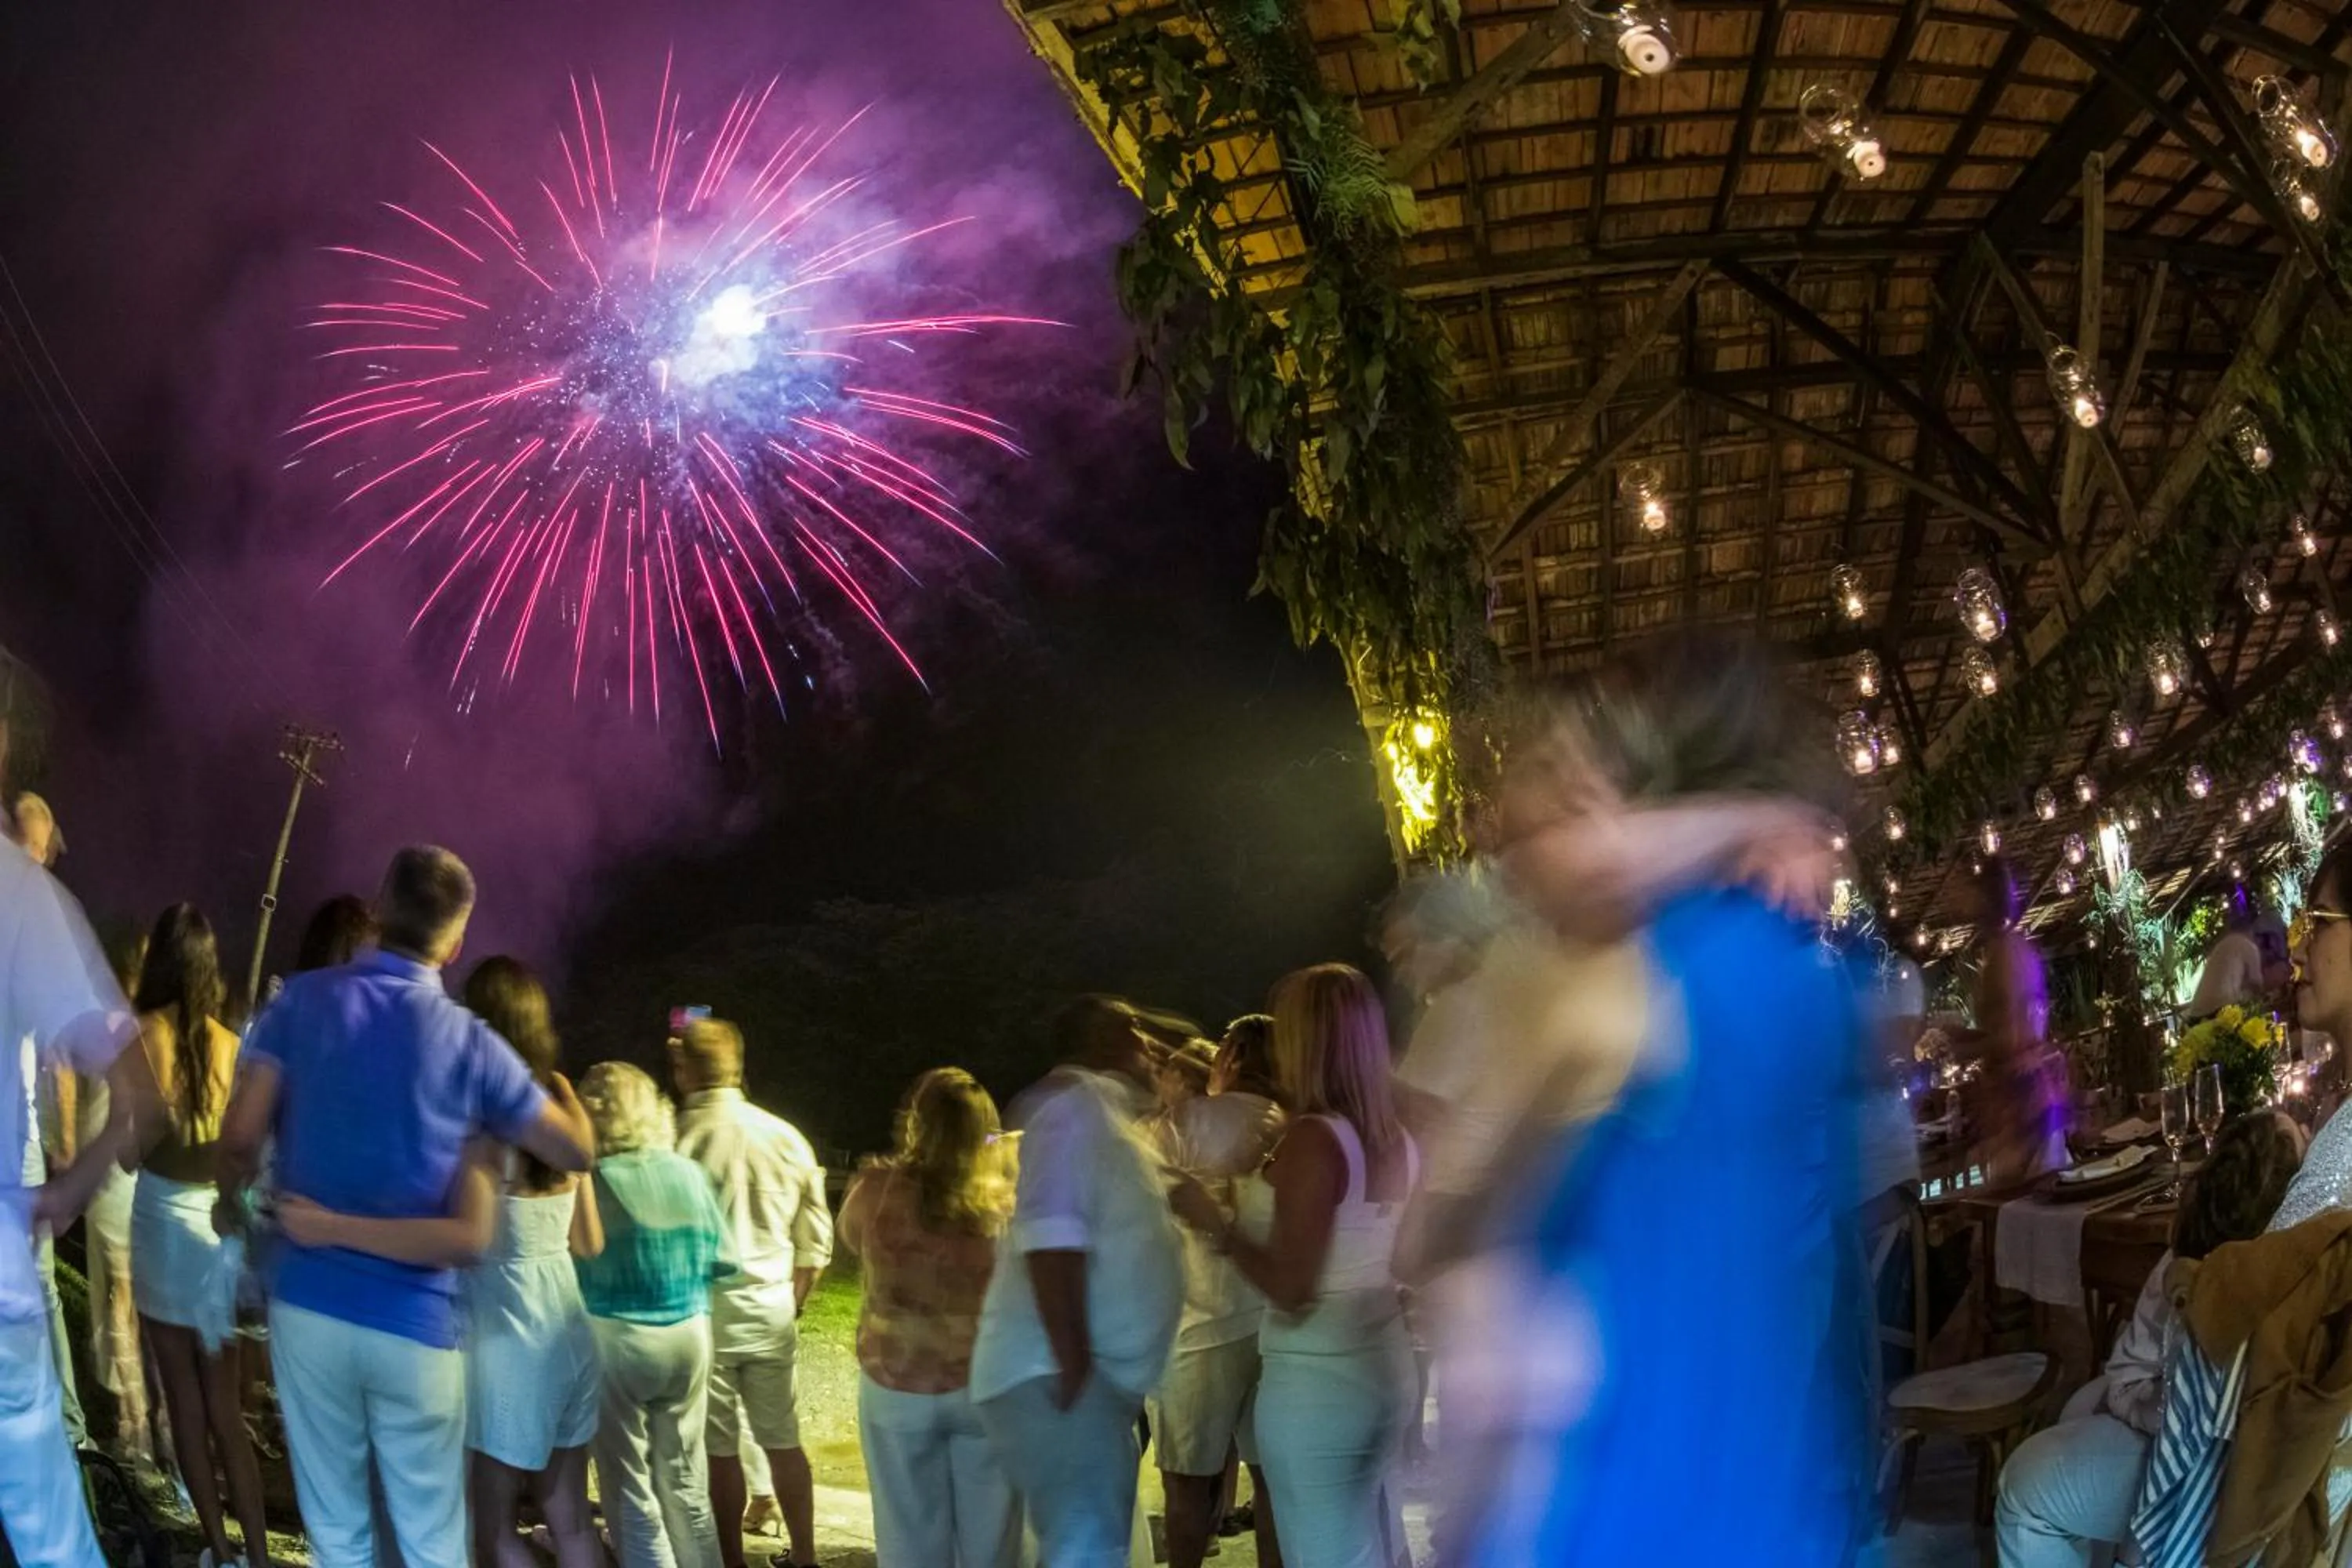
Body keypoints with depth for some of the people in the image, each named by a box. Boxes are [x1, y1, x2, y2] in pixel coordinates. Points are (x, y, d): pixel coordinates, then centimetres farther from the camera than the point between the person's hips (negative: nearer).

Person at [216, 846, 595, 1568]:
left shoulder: (303, 1000, -3)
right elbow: (576, 1151, 4)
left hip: (308, 1303, 2)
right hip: (415, 1321, -1)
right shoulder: (470, 1043, -5)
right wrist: (558, 1084, 26)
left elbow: (239, 1138, -7)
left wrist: (232, 1204, 15)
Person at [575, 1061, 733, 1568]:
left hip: (615, 1340, -4)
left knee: (631, 1489, 6)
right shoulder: (688, 1173, 2)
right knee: (686, 1483, 15)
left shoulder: (591, 1181, -10)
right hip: (689, 1337, 4)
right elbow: (724, 1258, 8)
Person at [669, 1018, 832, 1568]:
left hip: (702, 1307, -4)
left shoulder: (675, 1139, -12)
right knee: (783, 1438, 15)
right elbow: (816, 1239, 6)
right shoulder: (784, 1136, 1)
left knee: (718, 1448, 5)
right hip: (771, 1305, 4)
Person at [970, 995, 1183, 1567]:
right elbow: (1050, 1230, -22)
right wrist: (1073, 1365, -26)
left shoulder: (1112, 1116, 21)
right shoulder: (1079, 1102, -9)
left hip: (1098, 1379, 11)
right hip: (1056, 1376, -11)